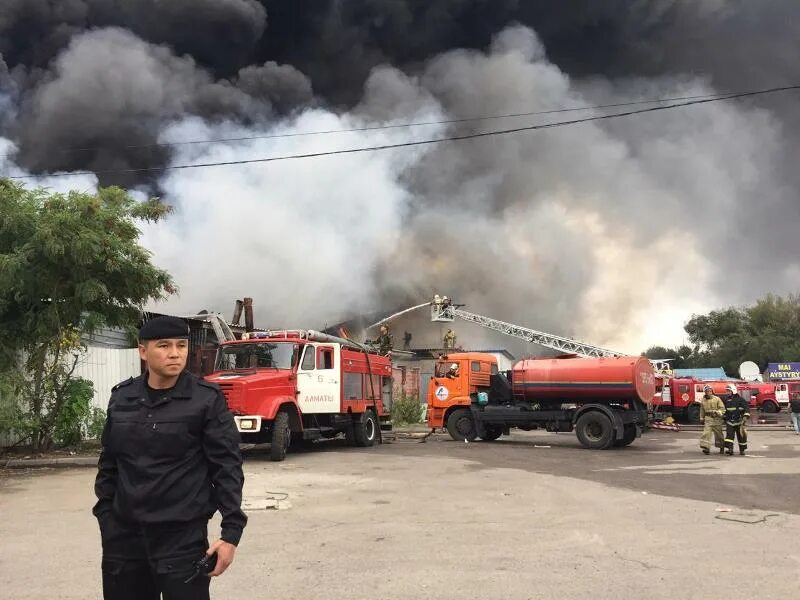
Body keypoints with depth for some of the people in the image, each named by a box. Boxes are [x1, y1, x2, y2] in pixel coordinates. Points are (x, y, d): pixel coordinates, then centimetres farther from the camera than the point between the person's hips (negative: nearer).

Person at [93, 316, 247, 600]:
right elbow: (109, 463, 13)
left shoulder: (206, 399, -8)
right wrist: (105, 517, 10)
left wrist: (231, 532, -13)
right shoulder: (122, 397, 4)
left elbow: (227, 468, -9)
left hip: (182, 535, -4)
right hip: (124, 533, 4)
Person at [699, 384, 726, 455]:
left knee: (719, 434, 10)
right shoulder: (703, 400, 7)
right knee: (706, 433, -13)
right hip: (708, 419, 2)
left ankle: (722, 447, 29)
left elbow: (722, 408, -5)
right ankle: (706, 448, -15)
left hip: (716, 418, -1)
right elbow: (702, 410, 18)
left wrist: (717, 412, -23)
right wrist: (702, 419, 19)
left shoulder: (717, 399, -3)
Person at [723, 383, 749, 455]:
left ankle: (742, 449, 18)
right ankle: (729, 448, -16)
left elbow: (746, 408, -9)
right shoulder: (726, 399, 10)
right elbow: (724, 409, 22)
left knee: (741, 436, 6)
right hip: (730, 421, 3)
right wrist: (724, 418, 24)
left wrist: (745, 416, -21)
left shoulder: (740, 399, -5)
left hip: (739, 421, -3)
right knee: (729, 435, -11)